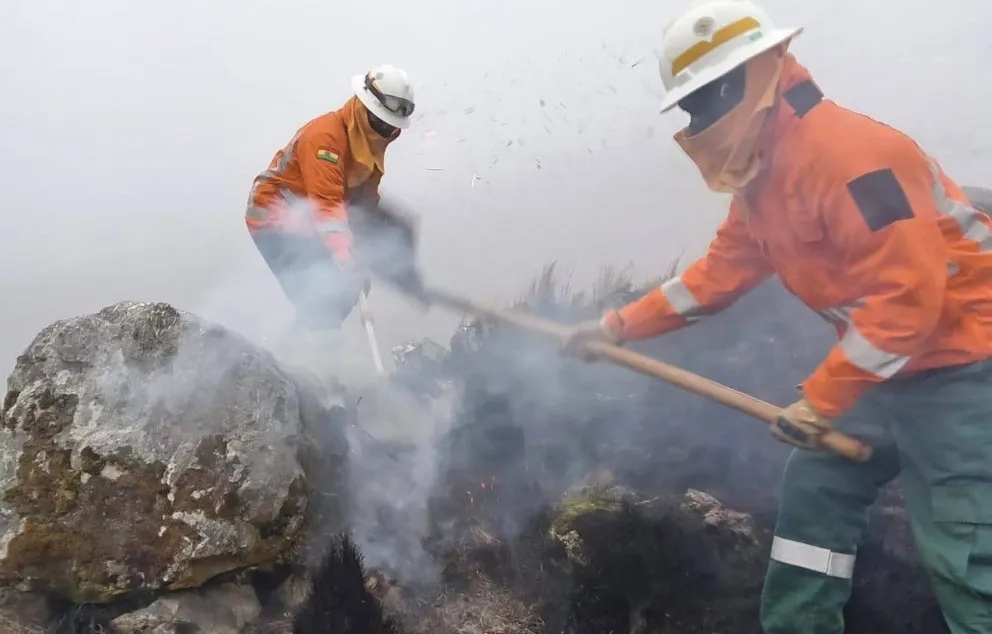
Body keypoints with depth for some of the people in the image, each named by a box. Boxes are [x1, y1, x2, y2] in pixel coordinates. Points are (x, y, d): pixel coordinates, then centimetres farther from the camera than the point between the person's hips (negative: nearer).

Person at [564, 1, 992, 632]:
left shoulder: (847, 153, -25)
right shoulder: (761, 177, 6)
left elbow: (909, 298, -28)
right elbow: (717, 274, 13)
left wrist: (819, 400, -23)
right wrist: (618, 327, 11)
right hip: (885, 370, 10)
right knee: (814, 494, 15)